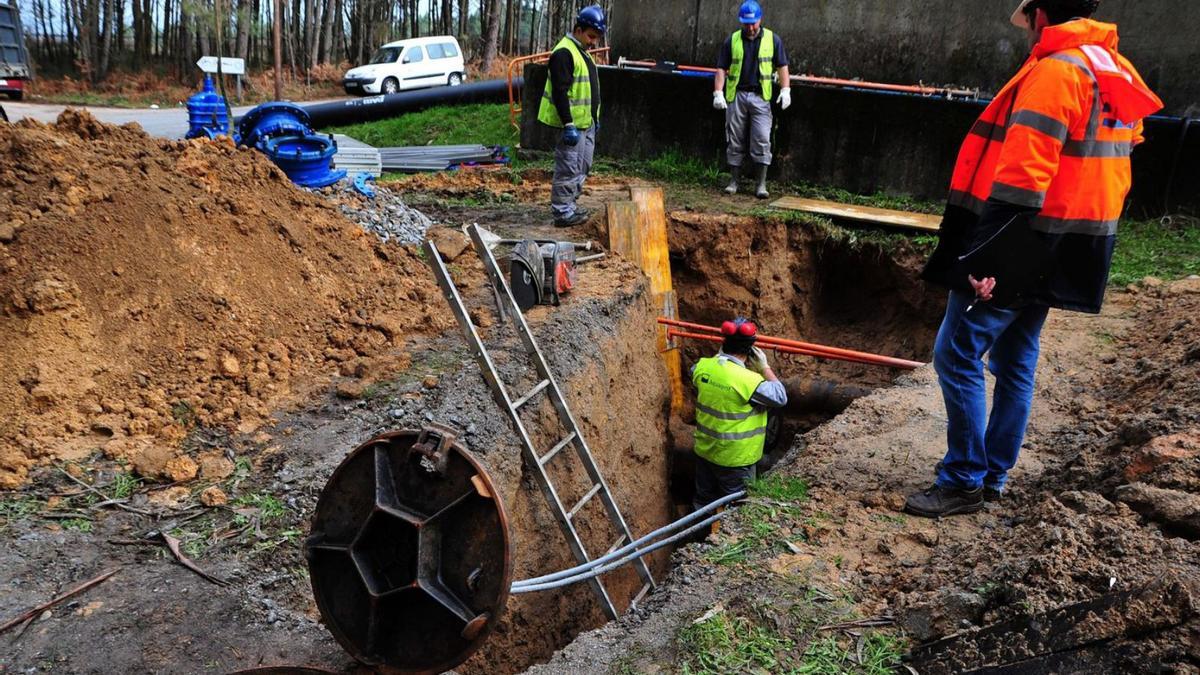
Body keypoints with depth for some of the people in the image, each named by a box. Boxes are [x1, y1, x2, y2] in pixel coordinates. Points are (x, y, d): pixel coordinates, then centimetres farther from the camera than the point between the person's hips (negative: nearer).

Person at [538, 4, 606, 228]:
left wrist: (595, 117, 25)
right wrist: (568, 125, -25)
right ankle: (562, 212, 1)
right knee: (568, 169, -6)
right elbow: (560, 92, -22)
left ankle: (569, 206, 25)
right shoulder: (564, 53, -16)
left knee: (583, 167, 16)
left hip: (586, 123, 10)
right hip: (571, 125, -10)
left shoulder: (581, 52, 17)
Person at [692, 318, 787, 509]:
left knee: (703, 501, 23)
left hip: (704, 450, 6)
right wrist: (765, 367, -7)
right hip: (735, 458, -6)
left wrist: (719, 355, 12)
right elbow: (780, 398, -14)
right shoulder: (748, 380, -28)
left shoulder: (702, 366, -10)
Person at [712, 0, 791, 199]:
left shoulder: (772, 39, 4)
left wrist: (785, 89, -6)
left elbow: (782, 66, 6)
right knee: (735, 141, 5)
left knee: (762, 140, -6)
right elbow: (722, 68, 5)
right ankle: (734, 181, 15)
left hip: (760, 97, -1)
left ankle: (761, 184, -2)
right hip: (736, 95, 1)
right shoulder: (732, 41, 5)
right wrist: (718, 92, -7)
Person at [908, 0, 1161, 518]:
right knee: (1015, 363, 16)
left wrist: (984, 258, -25)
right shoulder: (1116, 73, 15)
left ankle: (964, 483, 3)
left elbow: (1021, 178, -24)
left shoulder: (1054, 71, -15)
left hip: (1022, 247, -10)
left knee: (956, 356, -4)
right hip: (1062, 257, 10)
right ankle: (994, 477, 25)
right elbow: (1113, 168, 18)